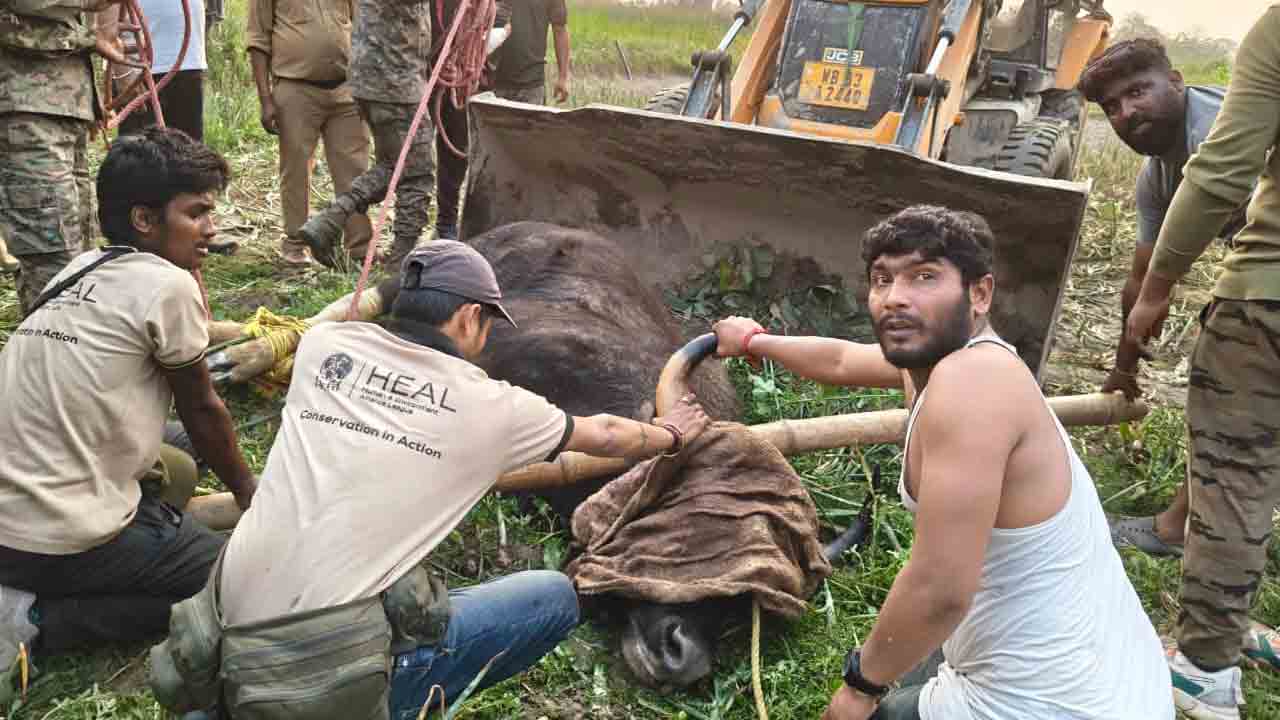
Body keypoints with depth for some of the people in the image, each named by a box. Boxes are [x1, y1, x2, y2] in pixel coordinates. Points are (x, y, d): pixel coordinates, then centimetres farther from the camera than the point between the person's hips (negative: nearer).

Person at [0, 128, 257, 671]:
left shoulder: (79, 271, 10)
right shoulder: (168, 285, -11)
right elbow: (201, 409, 0)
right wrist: (247, 492, 14)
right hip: (67, 542, -8)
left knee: (178, 470, 28)